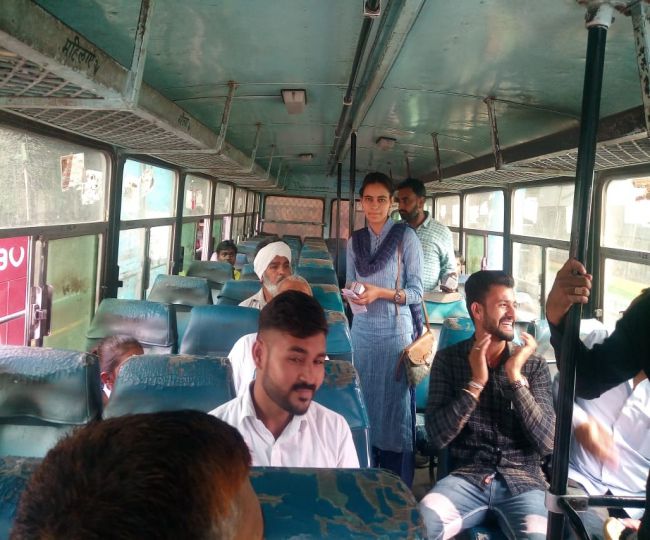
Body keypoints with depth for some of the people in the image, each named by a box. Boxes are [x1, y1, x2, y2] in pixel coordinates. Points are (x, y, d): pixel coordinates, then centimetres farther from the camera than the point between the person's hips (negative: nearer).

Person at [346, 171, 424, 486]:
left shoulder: (406, 237, -5)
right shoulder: (355, 241, 9)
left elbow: (416, 291, -6)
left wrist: (381, 293, -20)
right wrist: (352, 293, -5)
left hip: (395, 329, -4)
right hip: (363, 329, 4)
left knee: (395, 400, -1)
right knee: (364, 398, 8)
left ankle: (398, 483, 11)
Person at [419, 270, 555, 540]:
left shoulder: (534, 364, 4)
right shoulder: (448, 358, 3)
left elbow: (546, 443, -5)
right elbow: (437, 436, -5)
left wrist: (515, 377, -11)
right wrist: (476, 382, -12)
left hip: (522, 481, 1)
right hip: (466, 479, -1)